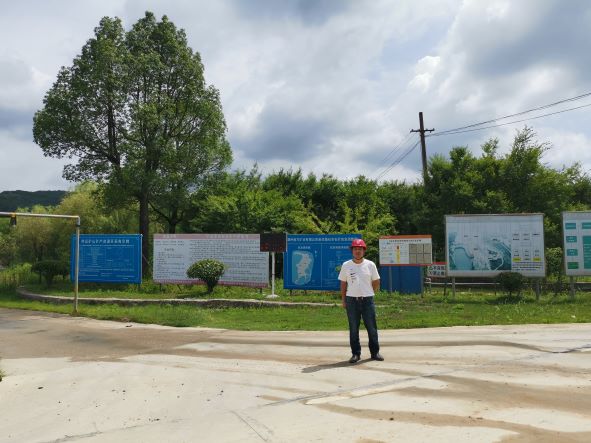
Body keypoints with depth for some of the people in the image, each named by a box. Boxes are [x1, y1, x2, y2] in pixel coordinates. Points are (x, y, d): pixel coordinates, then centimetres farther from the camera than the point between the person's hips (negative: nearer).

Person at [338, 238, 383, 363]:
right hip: (352, 300, 0)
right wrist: (343, 300, 5)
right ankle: (355, 353, 13)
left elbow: (376, 283, 10)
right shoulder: (346, 265, 4)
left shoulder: (370, 264, 3)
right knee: (353, 328, 4)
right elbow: (343, 284, 8)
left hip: (367, 300, 0)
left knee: (372, 327, 5)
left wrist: (368, 294, 7)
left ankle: (375, 352, 17)